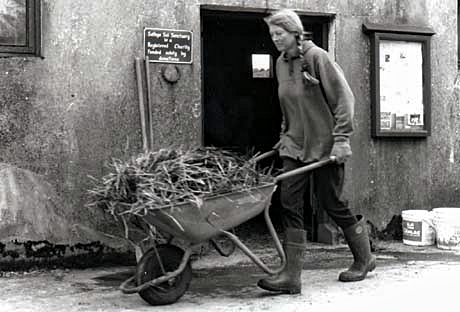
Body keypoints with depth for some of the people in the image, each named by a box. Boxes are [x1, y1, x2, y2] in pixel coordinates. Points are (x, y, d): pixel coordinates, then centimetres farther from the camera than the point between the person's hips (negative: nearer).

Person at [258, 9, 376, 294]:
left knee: (332, 202, 3)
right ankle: (292, 276, -3)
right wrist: (285, 134, 19)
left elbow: (344, 98, -13)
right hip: (296, 145, 6)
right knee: (290, 203, -5)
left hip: (325, 145, -6)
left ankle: (364, 259, 26)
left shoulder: (316, 57, -11)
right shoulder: (281, 63, 9)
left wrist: (342, 139, -17)